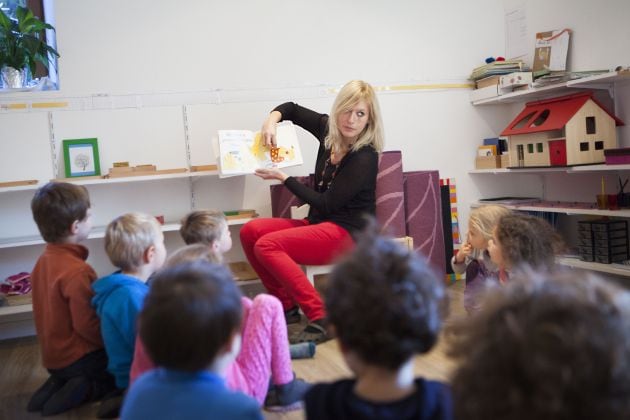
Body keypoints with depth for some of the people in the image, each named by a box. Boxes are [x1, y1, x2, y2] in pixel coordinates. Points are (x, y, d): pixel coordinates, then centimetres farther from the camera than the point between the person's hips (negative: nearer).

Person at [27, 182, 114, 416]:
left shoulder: (44, 260, 1)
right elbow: (87, 326, -25)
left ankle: (59, 384, 9)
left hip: (54, 355, 8)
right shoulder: (78, 272, -26)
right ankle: (83, 390, -6)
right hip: (77, 357, -8)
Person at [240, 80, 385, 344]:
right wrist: (272, 119, -3)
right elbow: (292, 109, 20)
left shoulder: (364, 158, -18)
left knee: (267, 245, -25)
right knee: (251, 231, -8)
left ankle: (321, 319, -24)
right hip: (318, 223, 8)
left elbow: (327, 204, -17)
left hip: (347, 233, -8)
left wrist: (283, 178, -11)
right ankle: (287, 306, 2)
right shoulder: (329, 130, 3)